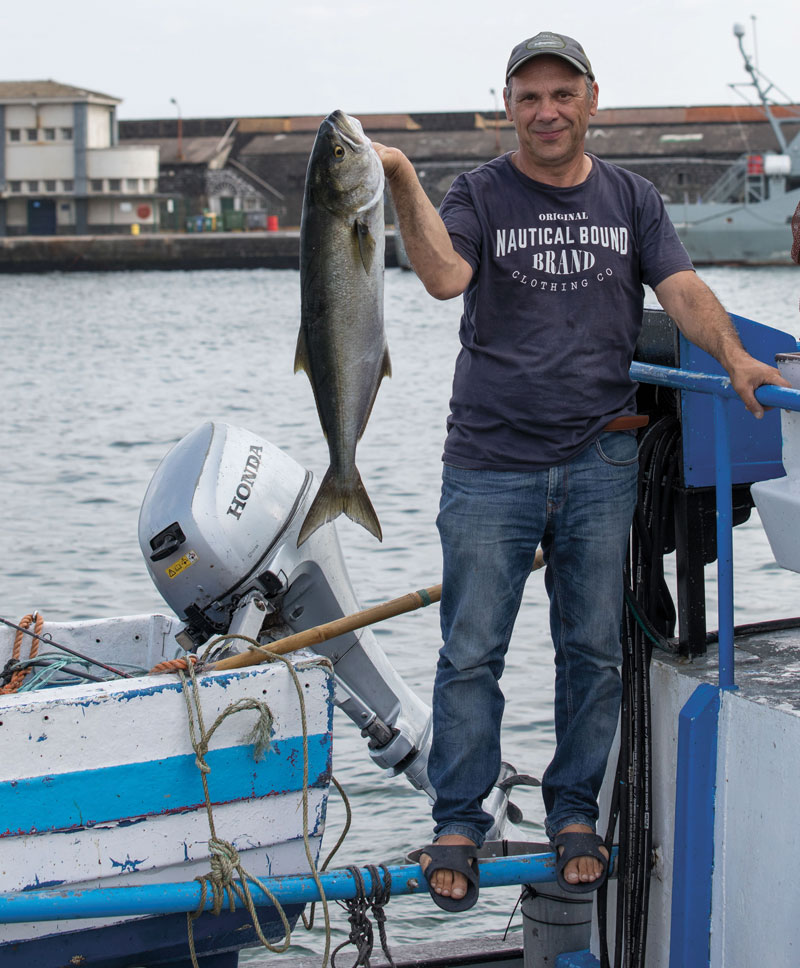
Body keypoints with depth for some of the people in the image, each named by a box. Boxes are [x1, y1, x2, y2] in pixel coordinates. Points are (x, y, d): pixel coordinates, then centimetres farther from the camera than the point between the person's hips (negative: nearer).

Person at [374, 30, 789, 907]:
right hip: (490, 465, -2)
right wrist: (404, 185, -32)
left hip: (600, 462, 2)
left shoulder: (631, 200, 11)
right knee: (472, 653, -1)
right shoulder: (479, 195, 2)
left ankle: (575, 813, 22)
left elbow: (682, 289, 0)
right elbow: (445, 276, -18)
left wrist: (733, 355, -18)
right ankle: (457, 825, 11)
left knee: (593, 650, 8)